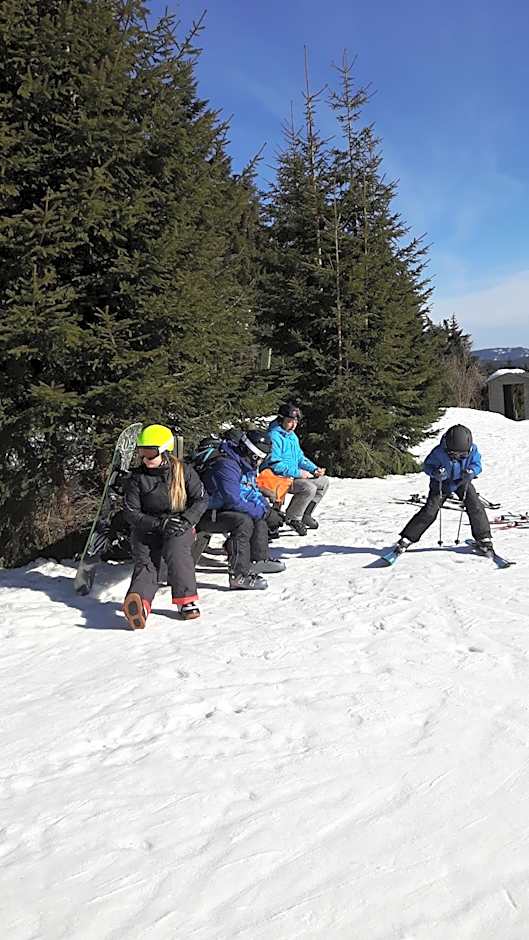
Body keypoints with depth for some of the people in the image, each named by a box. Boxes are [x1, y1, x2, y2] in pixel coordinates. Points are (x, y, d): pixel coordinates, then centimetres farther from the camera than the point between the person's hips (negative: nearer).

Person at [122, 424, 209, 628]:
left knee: (176, 552, -32)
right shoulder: (137, 478, -1)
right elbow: (131, 512, -4)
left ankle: (186, 600, -26)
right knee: (145, 563, -24)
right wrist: (159, 524, -18)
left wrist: (185, 520, -17)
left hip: (179, 527, 0)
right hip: (146, 529, 1)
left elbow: (201, 499, -1)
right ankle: (140, 605, -49)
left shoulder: (184, 471, -2)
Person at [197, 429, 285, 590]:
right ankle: (239, 575, -33)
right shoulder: (226, 465, -25)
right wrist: (264, 512, -23)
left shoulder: (245, 465, 8)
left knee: (259, 517, 15)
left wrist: (268, 509, 0)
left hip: (222, 509, 11)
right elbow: (234, 501, -31)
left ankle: (259, 559, 21)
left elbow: (254, 493, 18)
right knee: (244, 521, -31)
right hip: (205, 515, -11)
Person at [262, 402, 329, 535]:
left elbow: (300, 458, 21)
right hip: (277, 478, -10)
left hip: (293, 475, 10)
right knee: (309, 488, -29)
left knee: (323, 481, 11)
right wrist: (298, 473, -22)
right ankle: (292, 518, -9)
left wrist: (314, 469, 3)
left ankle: (305, 514, 15)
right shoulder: (274, 436, -17)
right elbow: (275, 464, -23)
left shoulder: (292, 436, 15)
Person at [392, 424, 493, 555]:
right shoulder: (439, 452, -32)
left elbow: (477, 464, -12)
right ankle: (406, 538, -5)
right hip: (441, 483, -3)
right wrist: (435, 472, -42)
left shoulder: (472, 450, -25)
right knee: (429, 512, -12)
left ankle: (484, 538, 5)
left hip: (462, 482, 3)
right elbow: (427, 465, -20)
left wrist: (471, 471, -35)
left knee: (476, 507, -12)